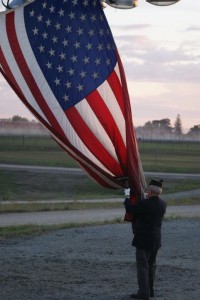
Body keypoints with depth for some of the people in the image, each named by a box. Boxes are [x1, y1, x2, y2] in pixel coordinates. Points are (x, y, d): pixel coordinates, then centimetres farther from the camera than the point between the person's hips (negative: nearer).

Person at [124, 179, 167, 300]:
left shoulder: (144, 204, -20)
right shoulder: (163, 204, 1)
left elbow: (130, 209, -6)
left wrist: (127, 200, 13)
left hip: (144, 239, -7)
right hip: (156, 239, 7)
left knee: (142, 265, -2)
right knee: (151, 264, 17)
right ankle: (150, 290, 25)